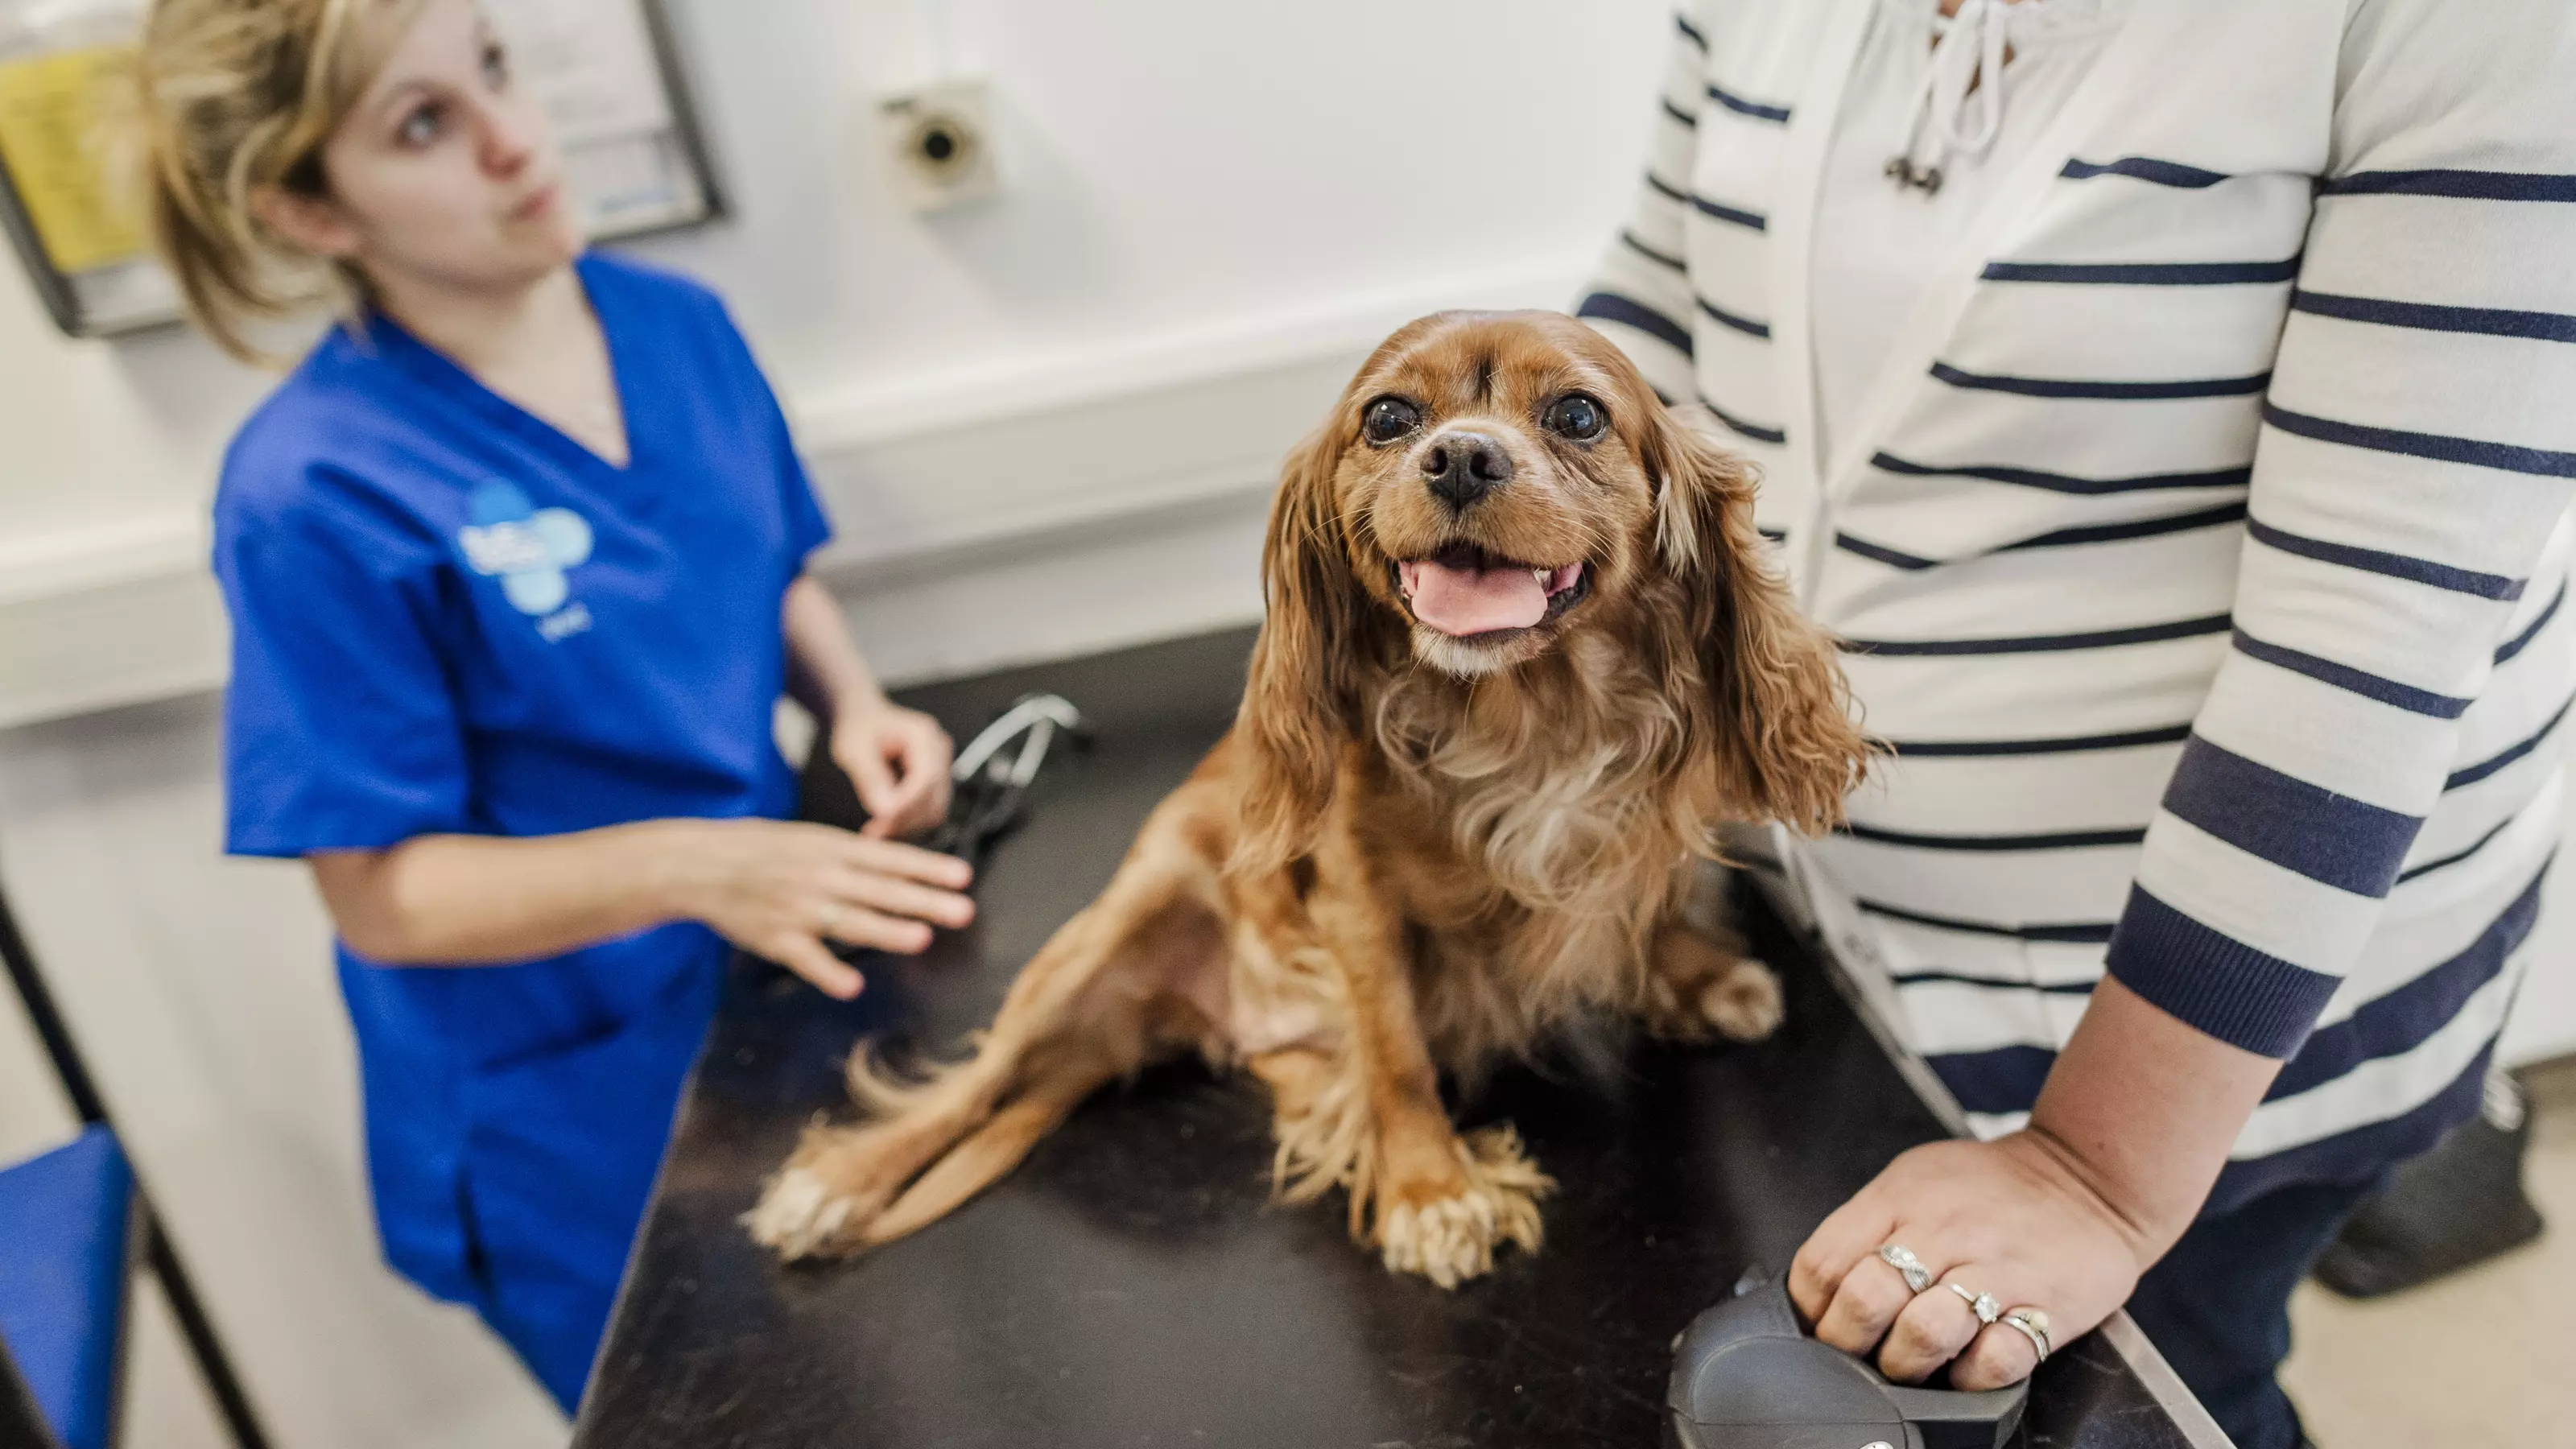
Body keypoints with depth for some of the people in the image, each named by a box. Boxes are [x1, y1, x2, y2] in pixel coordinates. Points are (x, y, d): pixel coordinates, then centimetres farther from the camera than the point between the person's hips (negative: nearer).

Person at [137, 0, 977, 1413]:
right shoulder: (314, 489, -21)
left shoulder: (677, 323, -4)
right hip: (582, 1113, -5)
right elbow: (383, 895, -17)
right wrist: (688, 864, -32)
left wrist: (854, 704, -10)